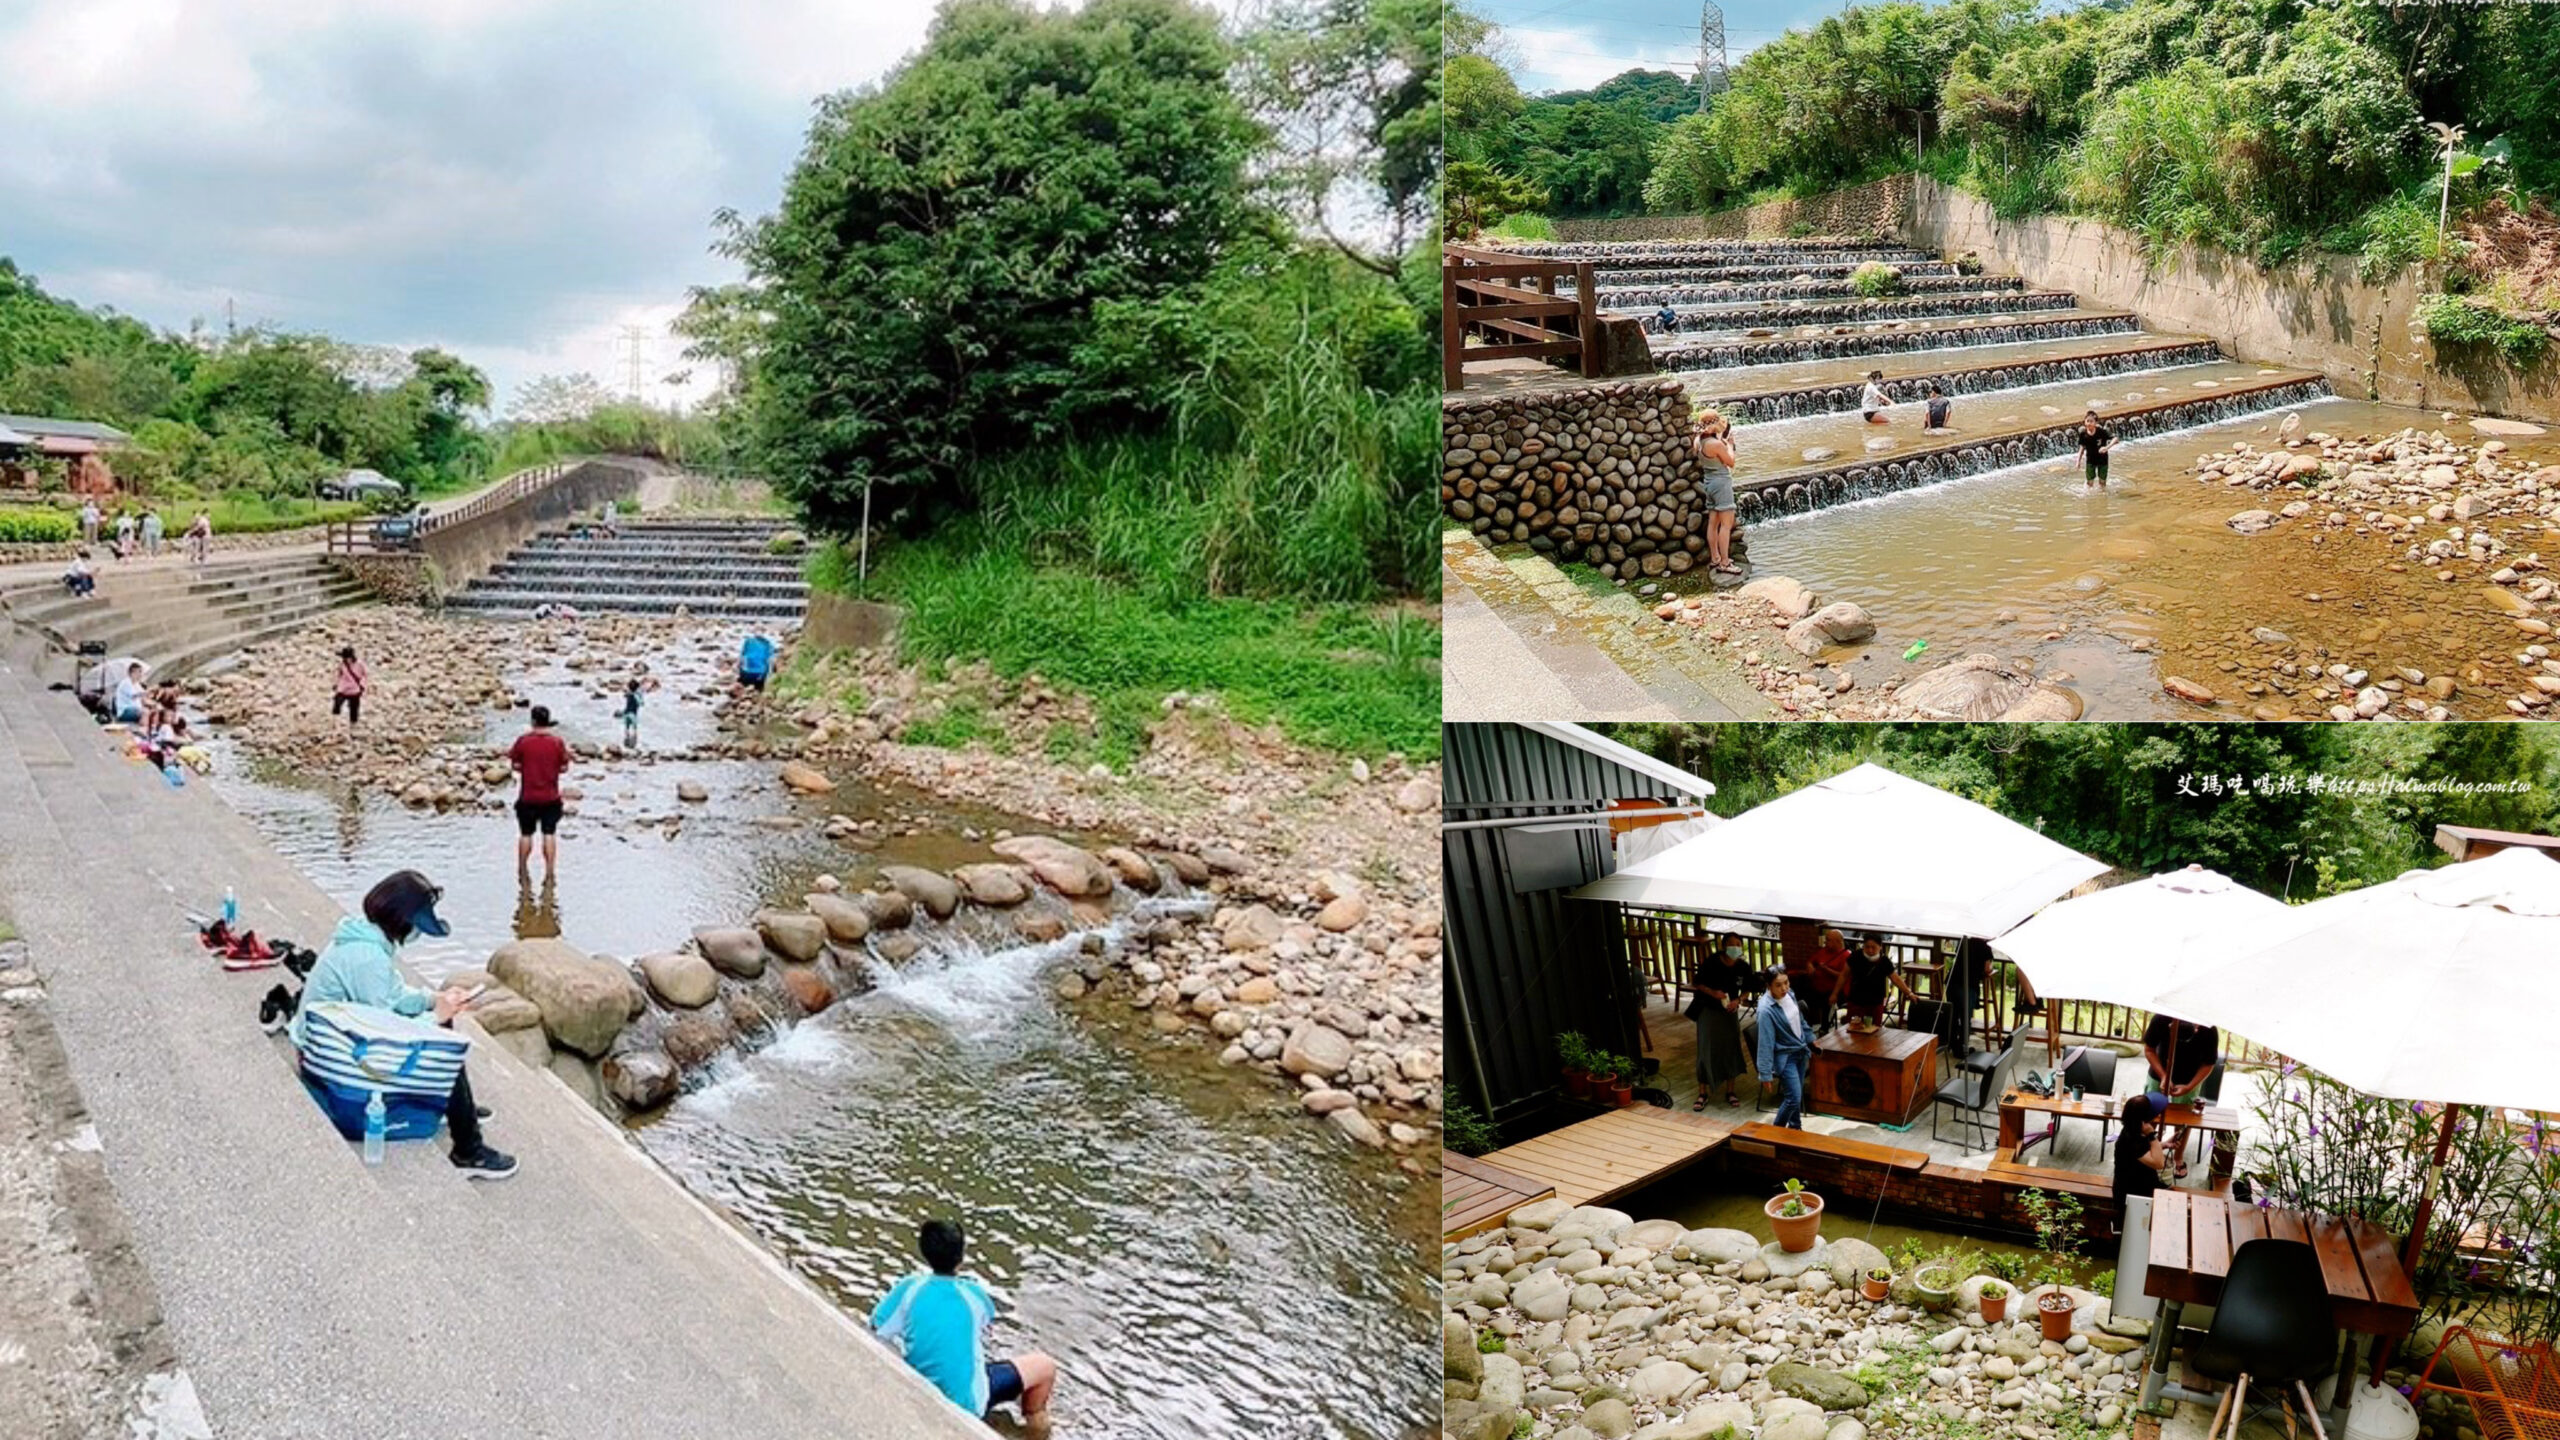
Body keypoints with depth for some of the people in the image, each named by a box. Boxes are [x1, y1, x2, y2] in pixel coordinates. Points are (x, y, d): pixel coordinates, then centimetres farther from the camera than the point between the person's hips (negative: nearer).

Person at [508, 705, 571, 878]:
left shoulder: (523, 741, -9)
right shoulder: (558, 742, -8)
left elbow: (515, 765, -4)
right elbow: (564, 767, -3)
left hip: (528, 797, 0)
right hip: (551, 798, 0)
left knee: (526, 834, 13)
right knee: (549, 834, 4)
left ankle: (522, 872, 22)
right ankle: (549, 872, 2)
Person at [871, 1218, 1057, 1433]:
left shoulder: (910, 1288, -10)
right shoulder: (974, 1291, -12)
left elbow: (877, 1330, -3)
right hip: (965, 1403, -4)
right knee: (1045, 1366, 12)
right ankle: (1033, 1420, 35)